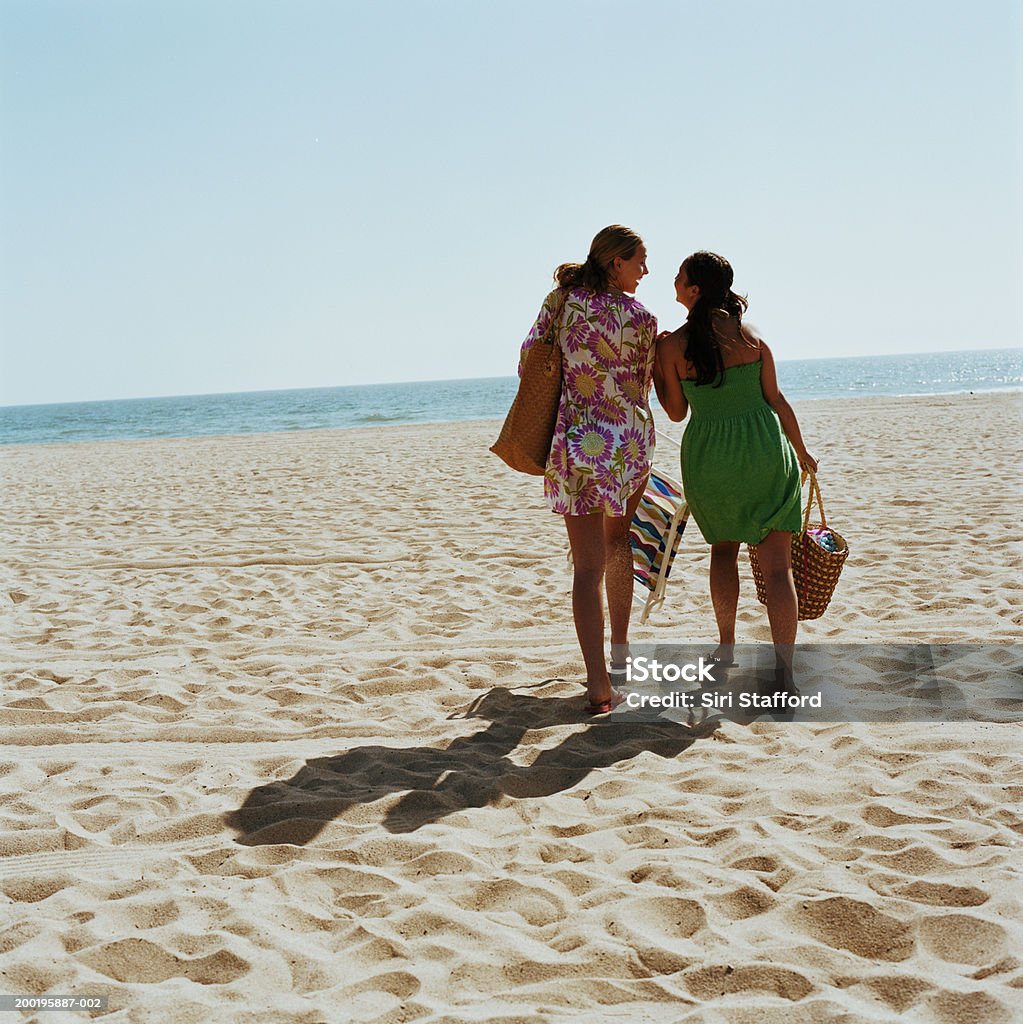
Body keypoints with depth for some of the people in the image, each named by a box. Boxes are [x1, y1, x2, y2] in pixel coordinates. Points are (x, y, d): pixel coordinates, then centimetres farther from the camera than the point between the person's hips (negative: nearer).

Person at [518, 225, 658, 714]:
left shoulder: (560, 301, 1)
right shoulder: (640, 318, -8)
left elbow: (528, 361, 7)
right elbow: (642, 386, 3)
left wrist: (548, 415, 21)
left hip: (576, 443, 1)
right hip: (630, 440, -1)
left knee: (588, 566, 0)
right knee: (618, 541, 24)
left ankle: (599, 685, -8)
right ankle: (619, 648, 37)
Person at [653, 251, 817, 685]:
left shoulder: (672, 345, -7)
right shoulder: (750, 335, -3)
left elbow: (676, 412, 3)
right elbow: (776, 400, 1)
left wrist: (655, 368, 13)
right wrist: (802, 452, 13)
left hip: (707, 455, 1)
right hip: (763, 450, 0)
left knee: (723, 547, 26)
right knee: (777, 563, 0)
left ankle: (726, 646, 33)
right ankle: (783, 671, -5)